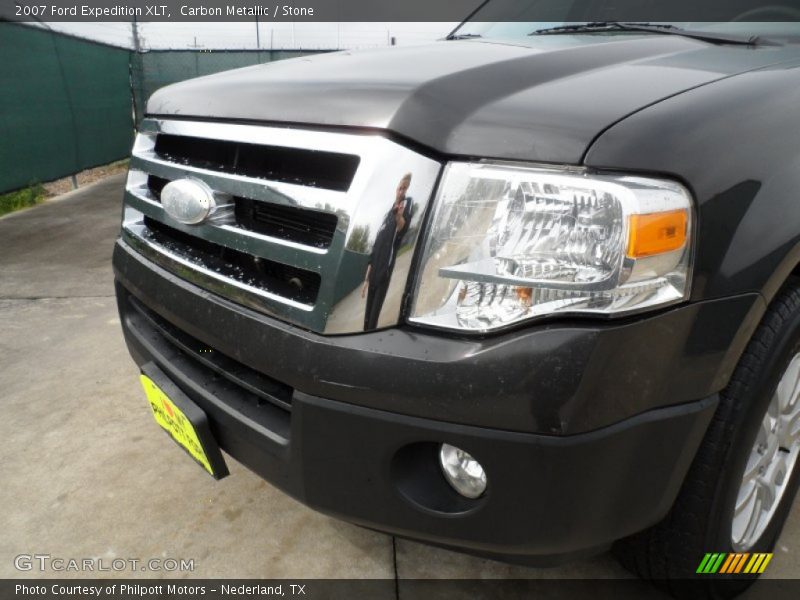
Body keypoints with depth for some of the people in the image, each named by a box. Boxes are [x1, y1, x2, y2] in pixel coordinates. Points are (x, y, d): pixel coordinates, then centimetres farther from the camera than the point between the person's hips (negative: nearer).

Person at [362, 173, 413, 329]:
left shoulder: (408, 203, 0)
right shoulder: (387, 214, 19)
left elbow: (403, 227, -22)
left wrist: (399, 216, -47)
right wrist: (366, 278, 17)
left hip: (386, 269, -7)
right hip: (374, 271, 7)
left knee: (374, 314, -8)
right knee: (367, 314, 11)